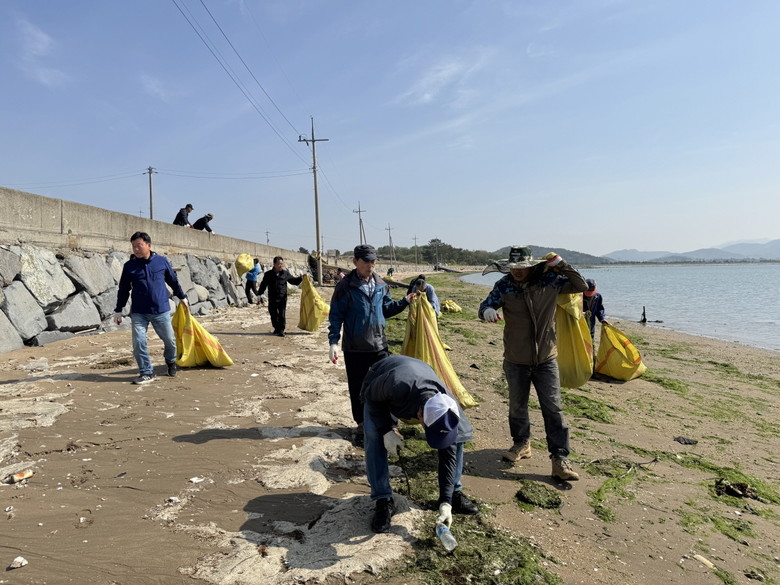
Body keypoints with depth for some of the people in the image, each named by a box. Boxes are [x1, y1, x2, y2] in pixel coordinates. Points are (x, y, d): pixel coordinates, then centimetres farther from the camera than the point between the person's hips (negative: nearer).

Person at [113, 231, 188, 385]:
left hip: (161, 310, 0)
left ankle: (171, 362, 39)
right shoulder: (129, 266, 1)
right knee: (138, 343, -8)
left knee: (170, 340, 9)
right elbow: (123, 290, 9)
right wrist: (118, 311, 10)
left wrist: (182, 297, 22)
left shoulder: (162, 261, 1)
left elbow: (173, 281, 14)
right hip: (138, 313, 0)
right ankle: (146, 373, 7)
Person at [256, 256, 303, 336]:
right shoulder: (268, 274, 1)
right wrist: (259, 294, 5)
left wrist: (301, 278, -1)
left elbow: (293, 281, 13)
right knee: (274, 315, 9)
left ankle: (281, 330, 8)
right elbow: (263, 285, 8)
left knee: (282, 315, -1)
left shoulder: (285, 274, 2)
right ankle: (276, 328, 26)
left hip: (282, 299, -1)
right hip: (272, 299, 1)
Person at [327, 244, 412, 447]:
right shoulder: (346, 286, -10)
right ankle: (361, 426, 26)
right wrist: (333, 342, -16)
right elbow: (336, 315, -8)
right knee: (358, 389, 8)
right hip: (355, 348, -4)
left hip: (379, 345, 4)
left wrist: (405, 301, 1)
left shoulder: (381, 284, 4)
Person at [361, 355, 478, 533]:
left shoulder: (446, 405, -36)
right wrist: (387, 430, -31)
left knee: (457, 434, -11)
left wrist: (446, 501, -27)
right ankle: (383, 501, -12)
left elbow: (448, 453, -26)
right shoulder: (396, 386, -49)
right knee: (373, 435, -26)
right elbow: (371, 396, -24)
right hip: (379, 389, -2)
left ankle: (455, 492, 7)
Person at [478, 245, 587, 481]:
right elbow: (485, 306, -9)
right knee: (517, 406, 15)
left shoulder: (548, 281, -7)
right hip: (516, 360, 1)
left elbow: (581, 286, -2)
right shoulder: (504, 285, -6)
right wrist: (488, 311, -34)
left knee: (553, 408, -2)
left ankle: (560, 459, 5)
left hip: (545, 358, -1)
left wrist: (561, 265, -16)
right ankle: (522, 444, 38)